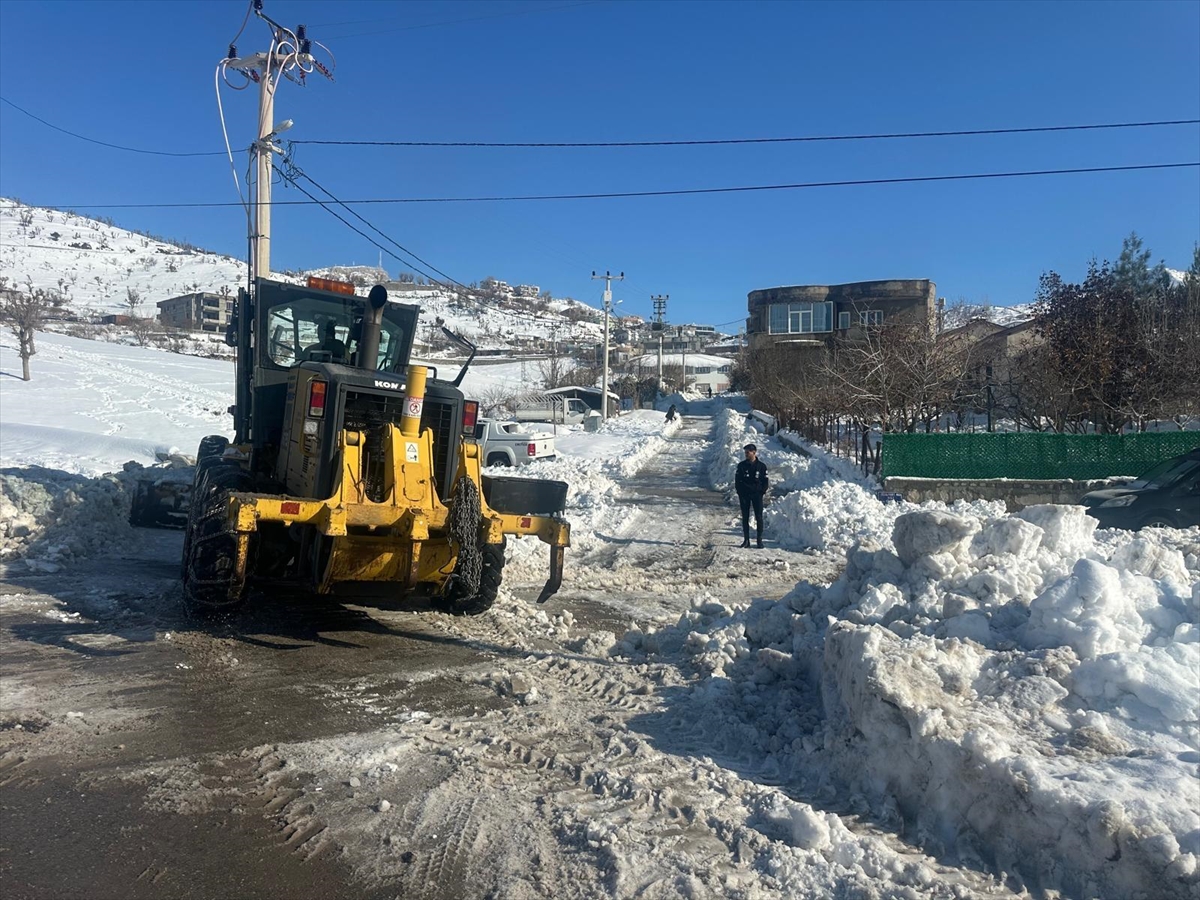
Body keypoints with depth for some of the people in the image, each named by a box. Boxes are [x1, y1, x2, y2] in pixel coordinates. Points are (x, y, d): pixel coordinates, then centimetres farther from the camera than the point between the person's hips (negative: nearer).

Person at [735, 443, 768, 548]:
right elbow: (737, 480, 5)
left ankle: (760, 540, 4)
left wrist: (762, 492, -7)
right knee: (745, 517, 4)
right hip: (744, 495, 2)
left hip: (757, 494, -2)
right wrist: (740, 492, -4)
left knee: (759, 517, -1)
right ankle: (746, 540, 10)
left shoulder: (761, 466, -1)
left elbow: (765, 481, 4)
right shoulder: (741, 465, 3)